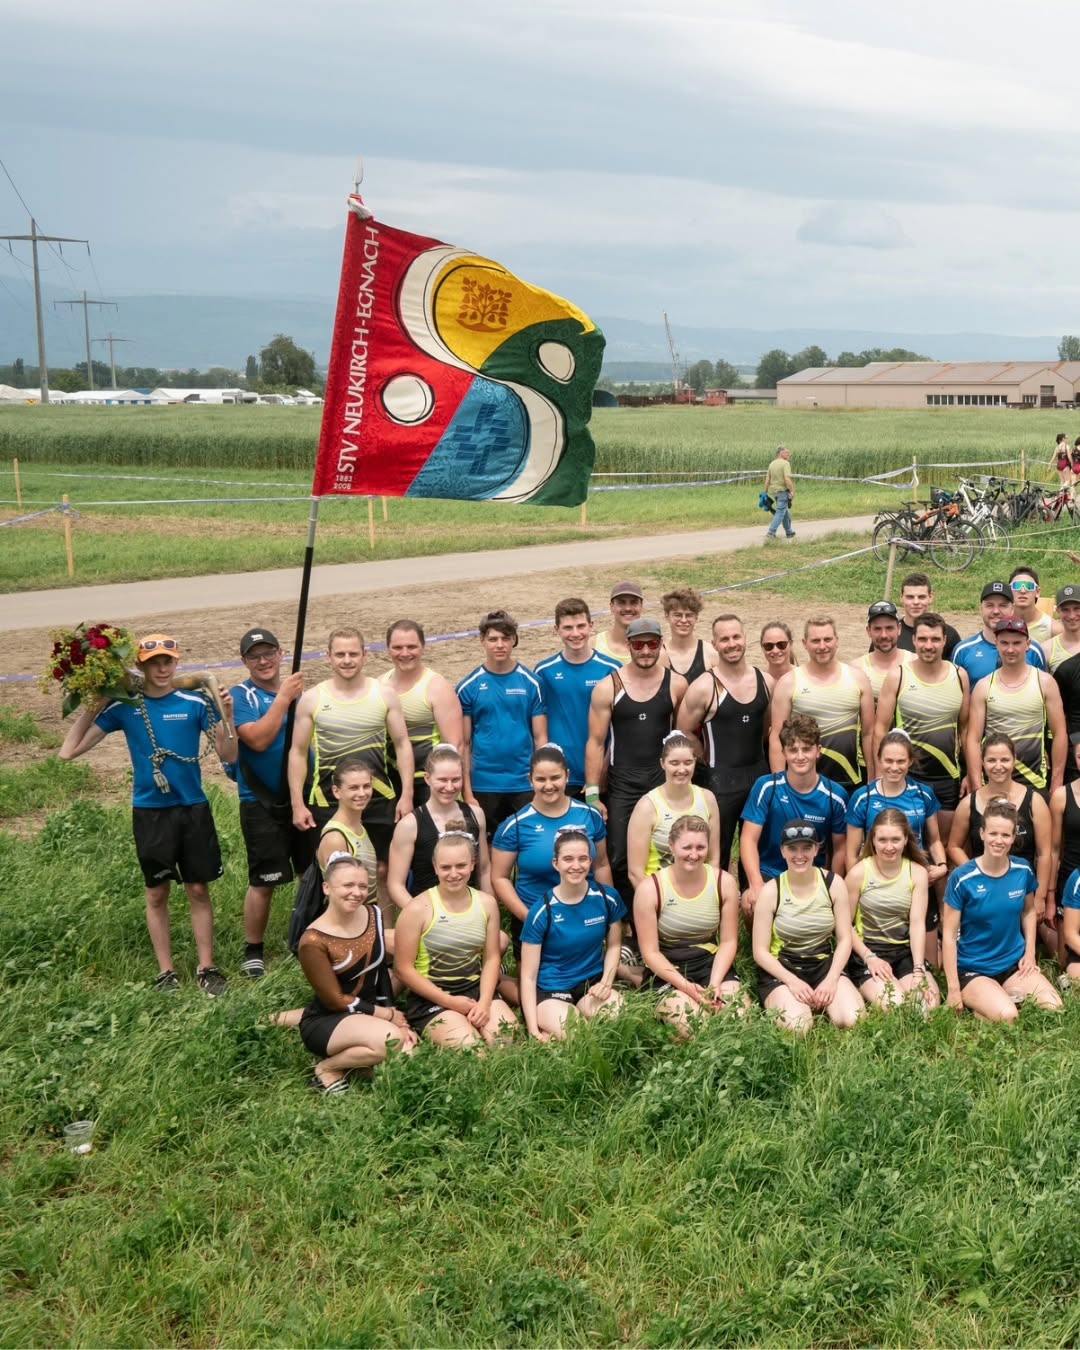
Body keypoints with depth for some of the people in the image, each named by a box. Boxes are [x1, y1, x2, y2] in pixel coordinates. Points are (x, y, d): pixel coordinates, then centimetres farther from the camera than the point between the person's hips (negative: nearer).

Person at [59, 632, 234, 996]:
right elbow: (68, 751, -5)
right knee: (157, 893, 8)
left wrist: (227, 719, -23)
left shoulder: (195, 703, -5)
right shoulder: (123, 708, -4)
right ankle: (166, 971, 19)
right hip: (149, 812, 0)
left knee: (198, 889, 5)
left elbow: (228, 755, -7)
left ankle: (206, 967, 15)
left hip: (193, 808, 0)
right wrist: (92, 706, -11)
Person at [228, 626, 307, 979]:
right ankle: (253, 951, 13)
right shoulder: (241, 696, -7)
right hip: (262, 804, -5)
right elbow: (258, 739, -22)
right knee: (263, 882, -2)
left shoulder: (297, 691, 8)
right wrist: (283, 697, -21)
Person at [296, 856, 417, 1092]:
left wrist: (396, 1019, -3)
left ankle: (348, 1056, 5)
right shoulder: (314, 941, -20)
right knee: (390, 1040, -31)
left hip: (368, 1016, 7)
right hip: (325, 1022, -6)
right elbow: (335, 1001, -15)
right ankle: (328, 1068, -7)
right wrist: (389, 1015, -10)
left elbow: (381, 970, 6)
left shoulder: (373, 915, -2)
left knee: (408, 1051, -19)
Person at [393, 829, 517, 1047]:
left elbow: (491, 958, 6)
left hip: (477, 990, 4)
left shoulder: (486, 903, 4)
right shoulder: (418, 909, -11)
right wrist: (450, 1001, -12)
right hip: (431, 998, -4)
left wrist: (484, 1002, -10)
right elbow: (403, 969, -9)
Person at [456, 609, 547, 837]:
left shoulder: (530, 683, 2)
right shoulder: (469, 687, 1)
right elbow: (464, 744, 3)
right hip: (484, 786, 0)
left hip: (525, 784, 0)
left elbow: (540, 737, 3)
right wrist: (467, 793, -2)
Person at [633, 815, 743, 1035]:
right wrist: (687, 987, -20)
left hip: (712, 963, 3)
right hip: (667, 970, -2)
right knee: (690, 1023, -29)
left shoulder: (724, 883, -3)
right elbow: (650, 952, -9)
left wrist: (715, 982, -15)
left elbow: (728, 942, 1)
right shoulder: (650, 889, -12)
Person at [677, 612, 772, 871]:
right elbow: (685, 733, -5)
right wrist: (713, 760, 1)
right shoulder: (704, 687, -12)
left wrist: (751, 752, 8)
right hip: (721, 781, -4)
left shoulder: (765, 682, 2)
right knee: (718, 854, 3)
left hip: (760, 776, 5)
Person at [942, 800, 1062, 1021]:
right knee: (1006, 1017, -29)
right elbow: (949, 935, -11)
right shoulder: (962, 878, -15)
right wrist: (953, 989, -12)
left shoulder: (1023, 871, -3)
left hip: (1014, 964, 4)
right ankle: (972, 1002, 0)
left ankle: (1009, 996, 5)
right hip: (973, 970, -4)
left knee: (1053, 1008, -19)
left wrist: (1030, 953, 5)